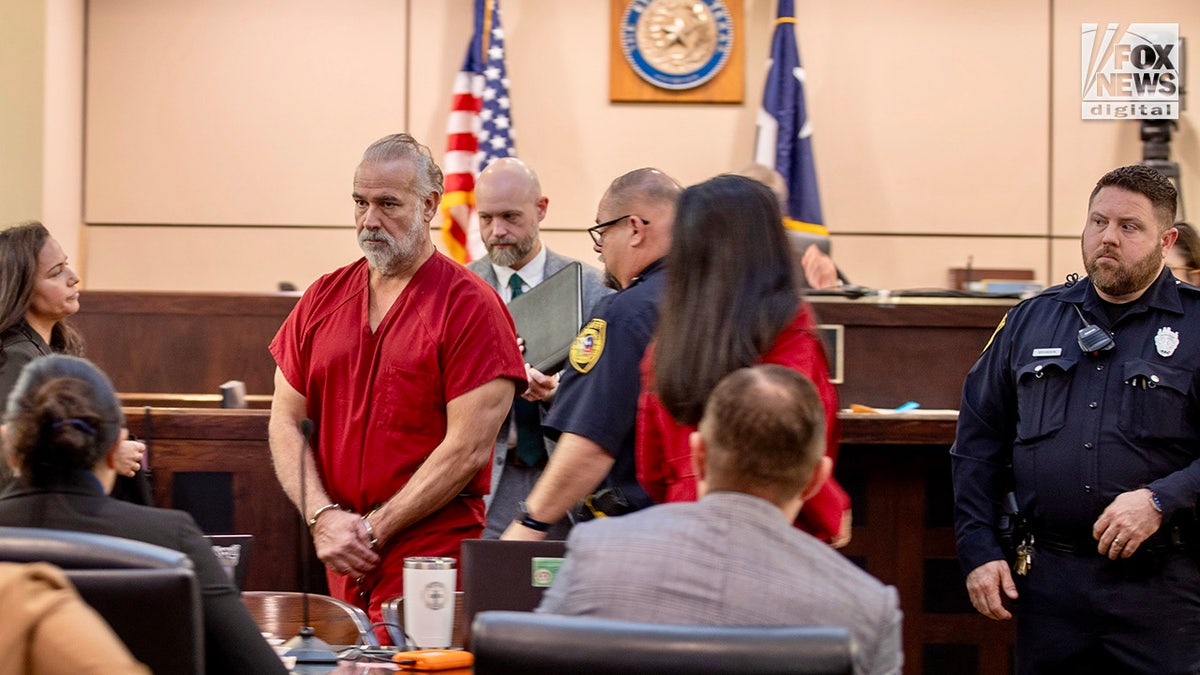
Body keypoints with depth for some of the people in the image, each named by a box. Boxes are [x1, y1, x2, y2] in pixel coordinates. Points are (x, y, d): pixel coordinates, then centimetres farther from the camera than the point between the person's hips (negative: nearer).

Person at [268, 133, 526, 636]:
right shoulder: (323, 298, 12)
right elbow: (286, 423, 11)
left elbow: (468, 450, -11)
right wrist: (324, 517, -6)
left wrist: (373, 529, -10)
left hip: (431, 558, -5)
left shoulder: (469, 305, -5)